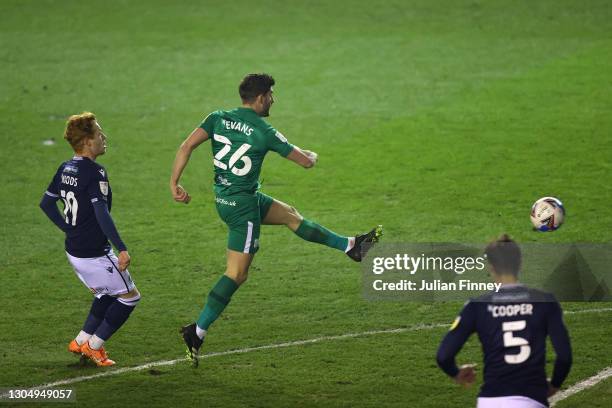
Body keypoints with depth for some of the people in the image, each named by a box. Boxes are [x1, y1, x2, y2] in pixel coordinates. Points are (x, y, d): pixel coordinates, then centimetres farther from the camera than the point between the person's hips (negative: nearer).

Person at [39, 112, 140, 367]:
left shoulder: (65, 169, 5)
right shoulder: (95, 173, -21)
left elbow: (46, 203, 15)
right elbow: (102, 214, -28)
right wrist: (122, 249, -28)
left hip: (74, 250, 9)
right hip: (94, 255, -9)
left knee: (106, 294, 27)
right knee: (129, 297, 7)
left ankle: (81, 341, 25)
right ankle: (94, 345, 10)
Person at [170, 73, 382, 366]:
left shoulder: (219, 118, -1)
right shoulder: (264, 132, -15)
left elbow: (186, 147, -12)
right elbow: (305, 161, -6)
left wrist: (174, 183, -9)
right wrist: (312, 155, 18)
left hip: (223, 197, 8)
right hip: (242, 204, -8)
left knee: (289, 214, 21)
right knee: (237, 274, -3)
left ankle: (350, 246, 32)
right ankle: (197, 332, -6)